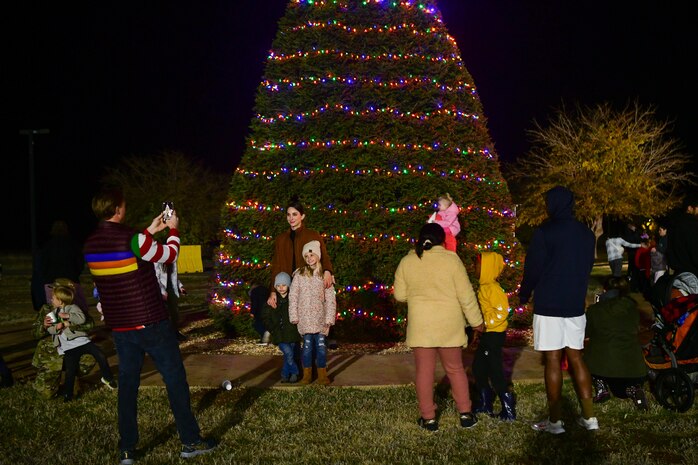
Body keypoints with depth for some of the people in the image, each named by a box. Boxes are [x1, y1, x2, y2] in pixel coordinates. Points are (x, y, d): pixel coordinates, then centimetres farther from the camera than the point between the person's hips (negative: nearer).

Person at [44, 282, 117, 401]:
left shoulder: (72, 307, 4)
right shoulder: (53, 313, 18)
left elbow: (82, 319, -12)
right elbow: (51, 330, 9)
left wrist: (67, 316, -14)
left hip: (81, 340, -2)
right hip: (68, 346, 2)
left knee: (101, 356, -11)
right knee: (70, 370, -10)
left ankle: (107, 378, 12)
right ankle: (67, 395, 6)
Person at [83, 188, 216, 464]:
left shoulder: (91, 245, 2)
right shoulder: (133, 239, -19)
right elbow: (169, 256, -4)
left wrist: (150, 231, 23)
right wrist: (173, 229, 11)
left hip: (120, 327, 6)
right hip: (151, 324, -6)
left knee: (127, 385, 13)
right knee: (175, 380, 6)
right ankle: (190, 441, 14)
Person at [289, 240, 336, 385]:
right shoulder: (299, 274, 3)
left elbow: (330, 298, 4)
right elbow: (293, 296, 2)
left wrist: (329, 318, -2)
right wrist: (294, 316, -3)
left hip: (320, 318, 1)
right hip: (305, 318, -1)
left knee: (321, 345, -2)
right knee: (307, 345, -1)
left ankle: (322, 375, 10)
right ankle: (307, 375, 12)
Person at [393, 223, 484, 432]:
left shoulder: (406, 262, -1)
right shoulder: (451, 259, -8)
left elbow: (399, 295, 5)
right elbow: (466, 295, -6)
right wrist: (476, 321, 4)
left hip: (420, 325, 0)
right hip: (449, 325, 0)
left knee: (424, 371, 8)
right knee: (455, 369, 13)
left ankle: (428, 418, 12)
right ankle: (466, 414, 17)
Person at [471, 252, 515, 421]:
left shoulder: (493, 288, -19)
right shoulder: (483, 287, 11)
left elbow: (501, 312, -23)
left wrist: (483, 323, -20)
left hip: (494, 335, -10)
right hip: (487, 335, 10)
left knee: (494, 371, -5)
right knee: (478, 367, 15)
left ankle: (509, 409, 3)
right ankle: (485, 404, 27)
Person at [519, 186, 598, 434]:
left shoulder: (544, 232, -12)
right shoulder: (586, 233, 8)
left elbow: (532, 269, -8)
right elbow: (587, 267, 16)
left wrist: (523, 295, 8)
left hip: (548, 305, -6)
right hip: (576, 305, 6)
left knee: (552, 361, -2)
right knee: (576, 358, 12)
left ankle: (555, 421, 2)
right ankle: (589, 416, 13)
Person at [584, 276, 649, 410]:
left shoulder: (594, 310, 0)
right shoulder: (633, 310, 9)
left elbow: (585, 334, 15)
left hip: (602, 368, -4)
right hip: (634, 368, 4)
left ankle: (601, 389, 10)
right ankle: (633, 390, 0)